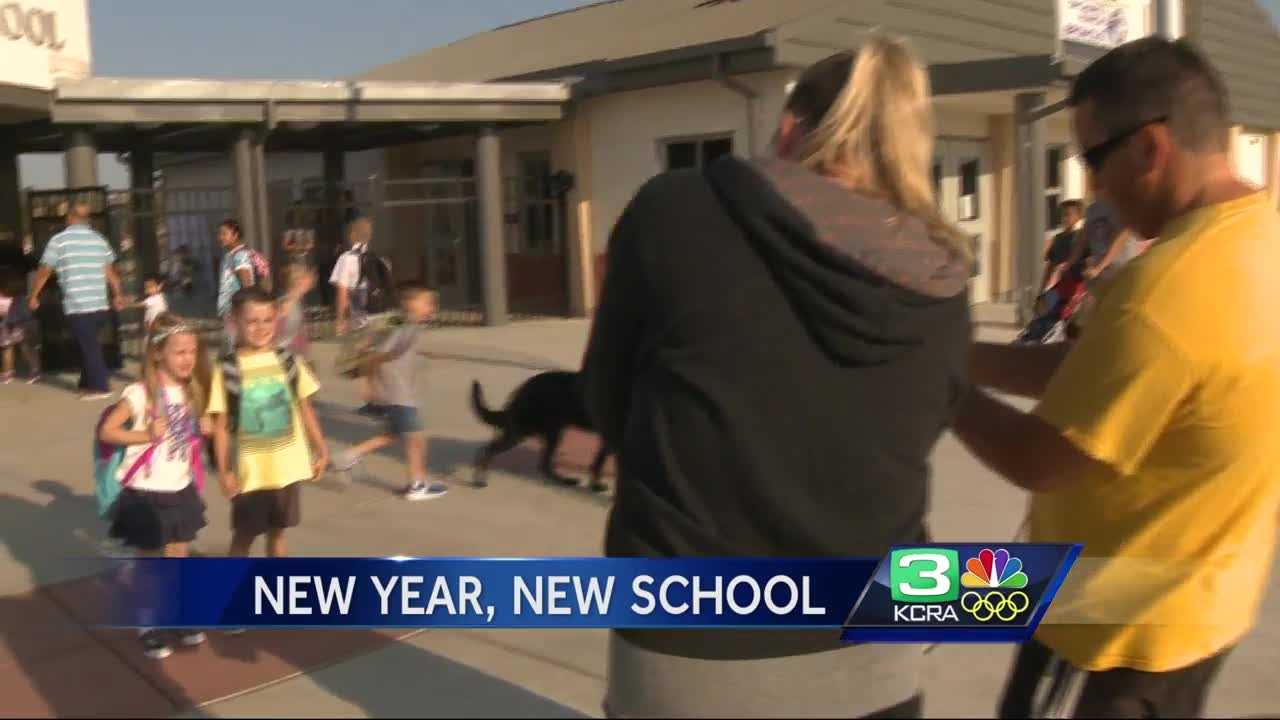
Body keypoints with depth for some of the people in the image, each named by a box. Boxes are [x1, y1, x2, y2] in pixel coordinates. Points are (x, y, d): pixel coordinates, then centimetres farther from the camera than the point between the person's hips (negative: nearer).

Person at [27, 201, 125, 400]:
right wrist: (118, 295, 26)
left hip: (77, 306, -5)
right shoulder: (99, 239, 8)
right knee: (89, 344, 17)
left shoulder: (59, 240, -4)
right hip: (101, 305, 5)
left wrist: (33, 296, 13)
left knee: (88, 346, 3)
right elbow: (110, 271, 16)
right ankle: (87, 383, 24)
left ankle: (100, 387, 7)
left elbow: (44, 272, 0)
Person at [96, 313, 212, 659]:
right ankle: (148, 626, 23)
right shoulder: (139, 394, -17)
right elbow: (107, 432, -17)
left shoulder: (190, 392, 3)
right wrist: (146, 435, -25)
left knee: (178, 559, 16)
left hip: (181, 491, 6)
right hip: (146, 494, -5)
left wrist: (202, 430, -3)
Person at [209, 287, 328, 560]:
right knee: (244, 535, 11)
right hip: (251, 470, -3)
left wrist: (321, 449, 8)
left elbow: (305, 409, 7)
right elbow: (221, 425, -7)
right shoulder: (228, 370, -11)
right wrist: (223, 469, -9)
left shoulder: (288, 362, -2)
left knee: (277, 531, 17)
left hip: (288, 466, 3)